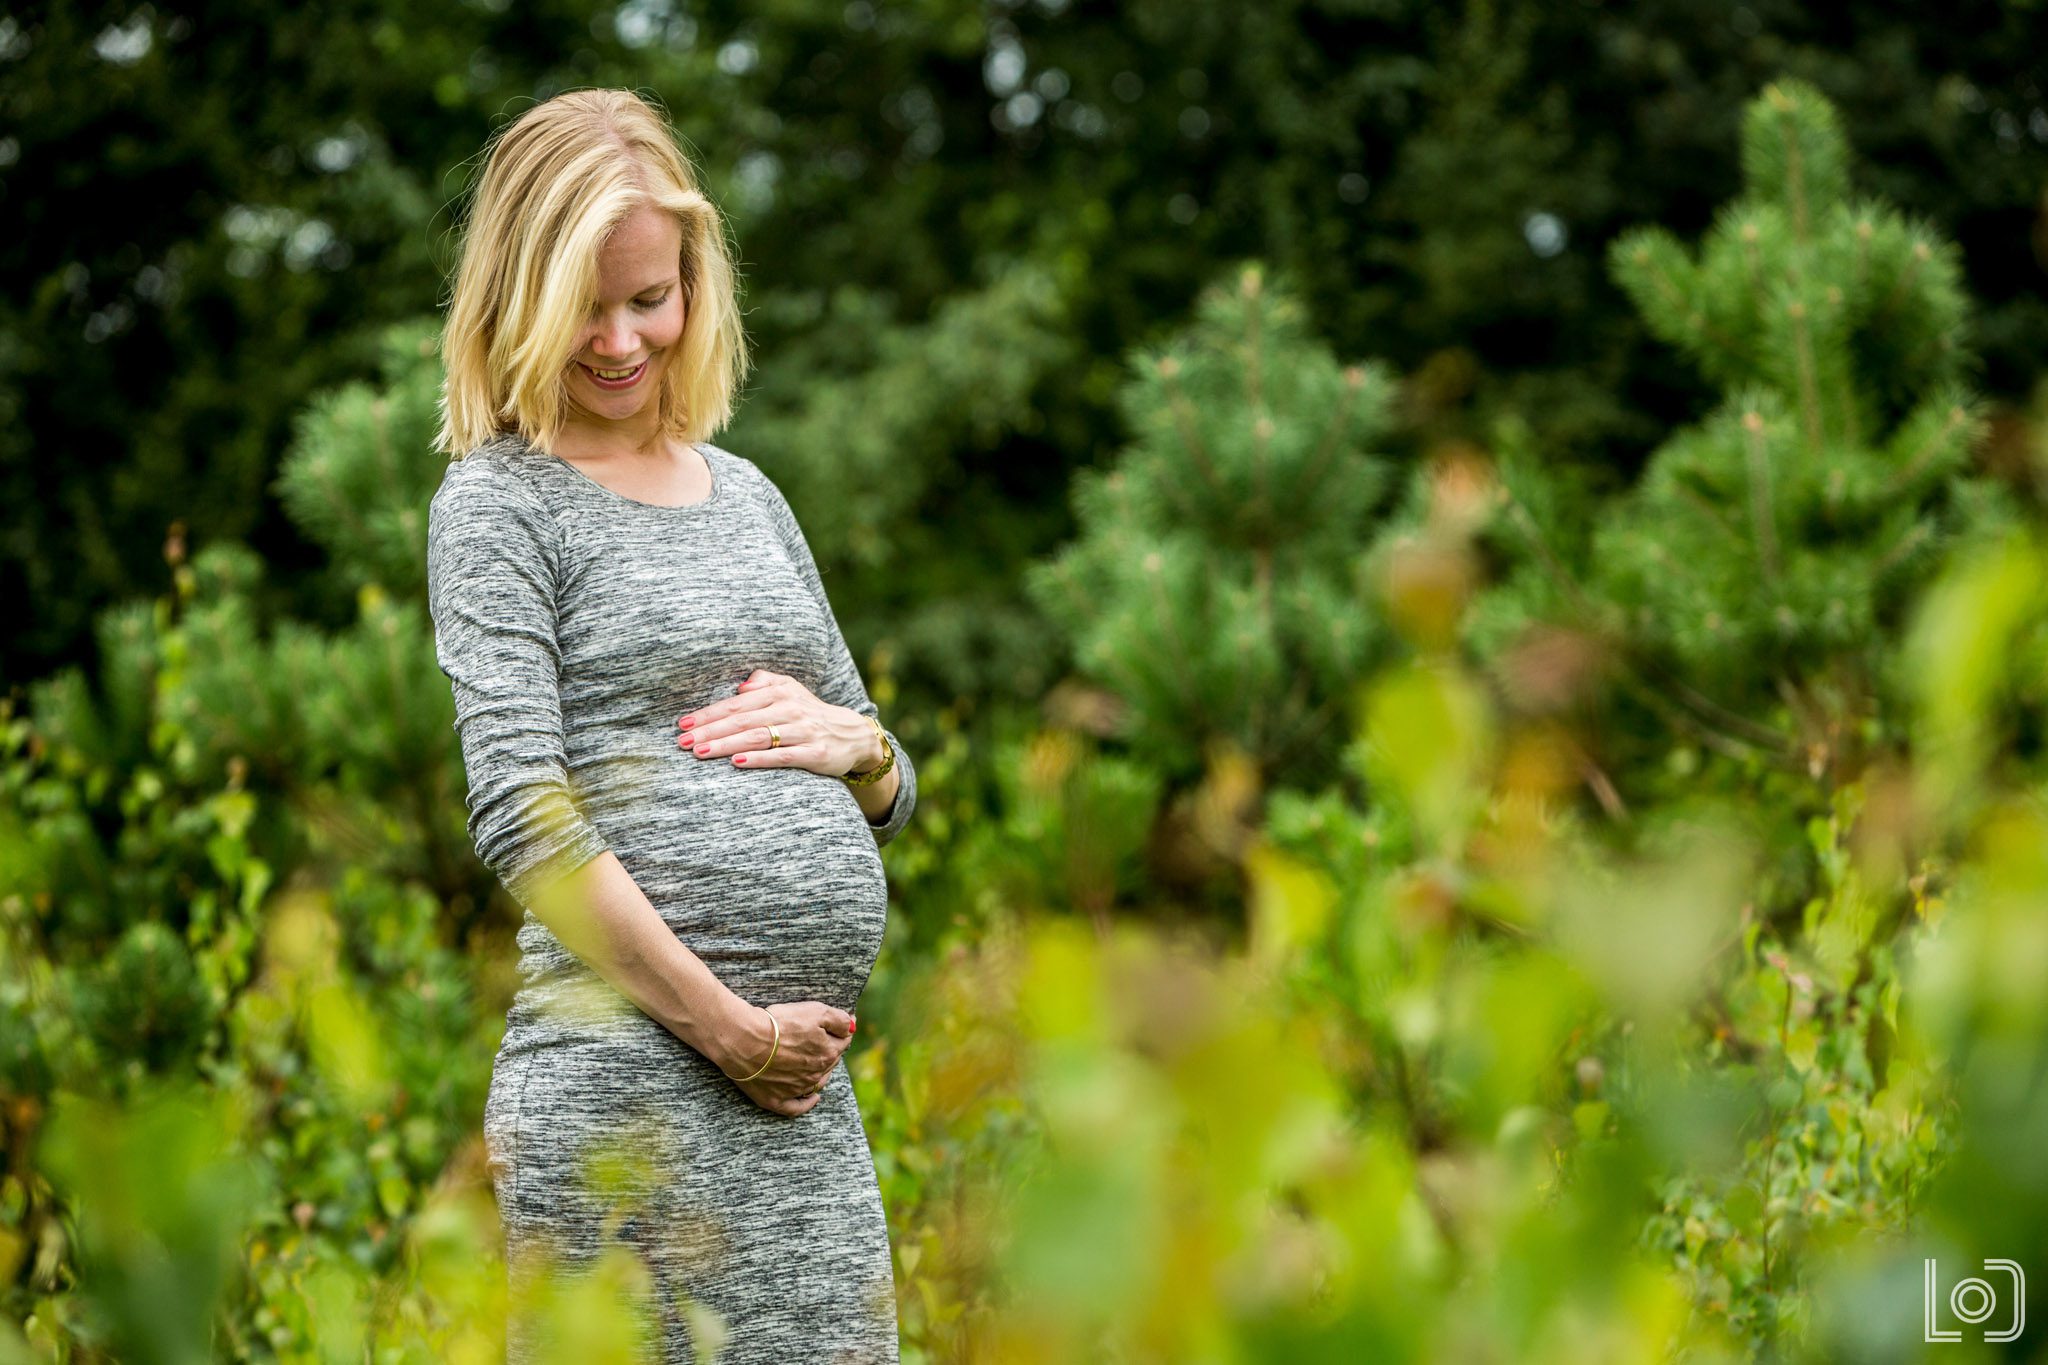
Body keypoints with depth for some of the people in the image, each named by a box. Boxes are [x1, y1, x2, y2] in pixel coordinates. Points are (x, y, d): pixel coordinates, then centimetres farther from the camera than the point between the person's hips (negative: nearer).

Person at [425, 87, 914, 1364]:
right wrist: (726, 1026, -14)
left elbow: (893, 800, 24)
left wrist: (853, 742, 0)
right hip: (626, 1077, -6)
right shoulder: (499, 503, 0)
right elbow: (523, 817, -11)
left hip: (808, 1079, 6)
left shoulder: (746, 493, 19)